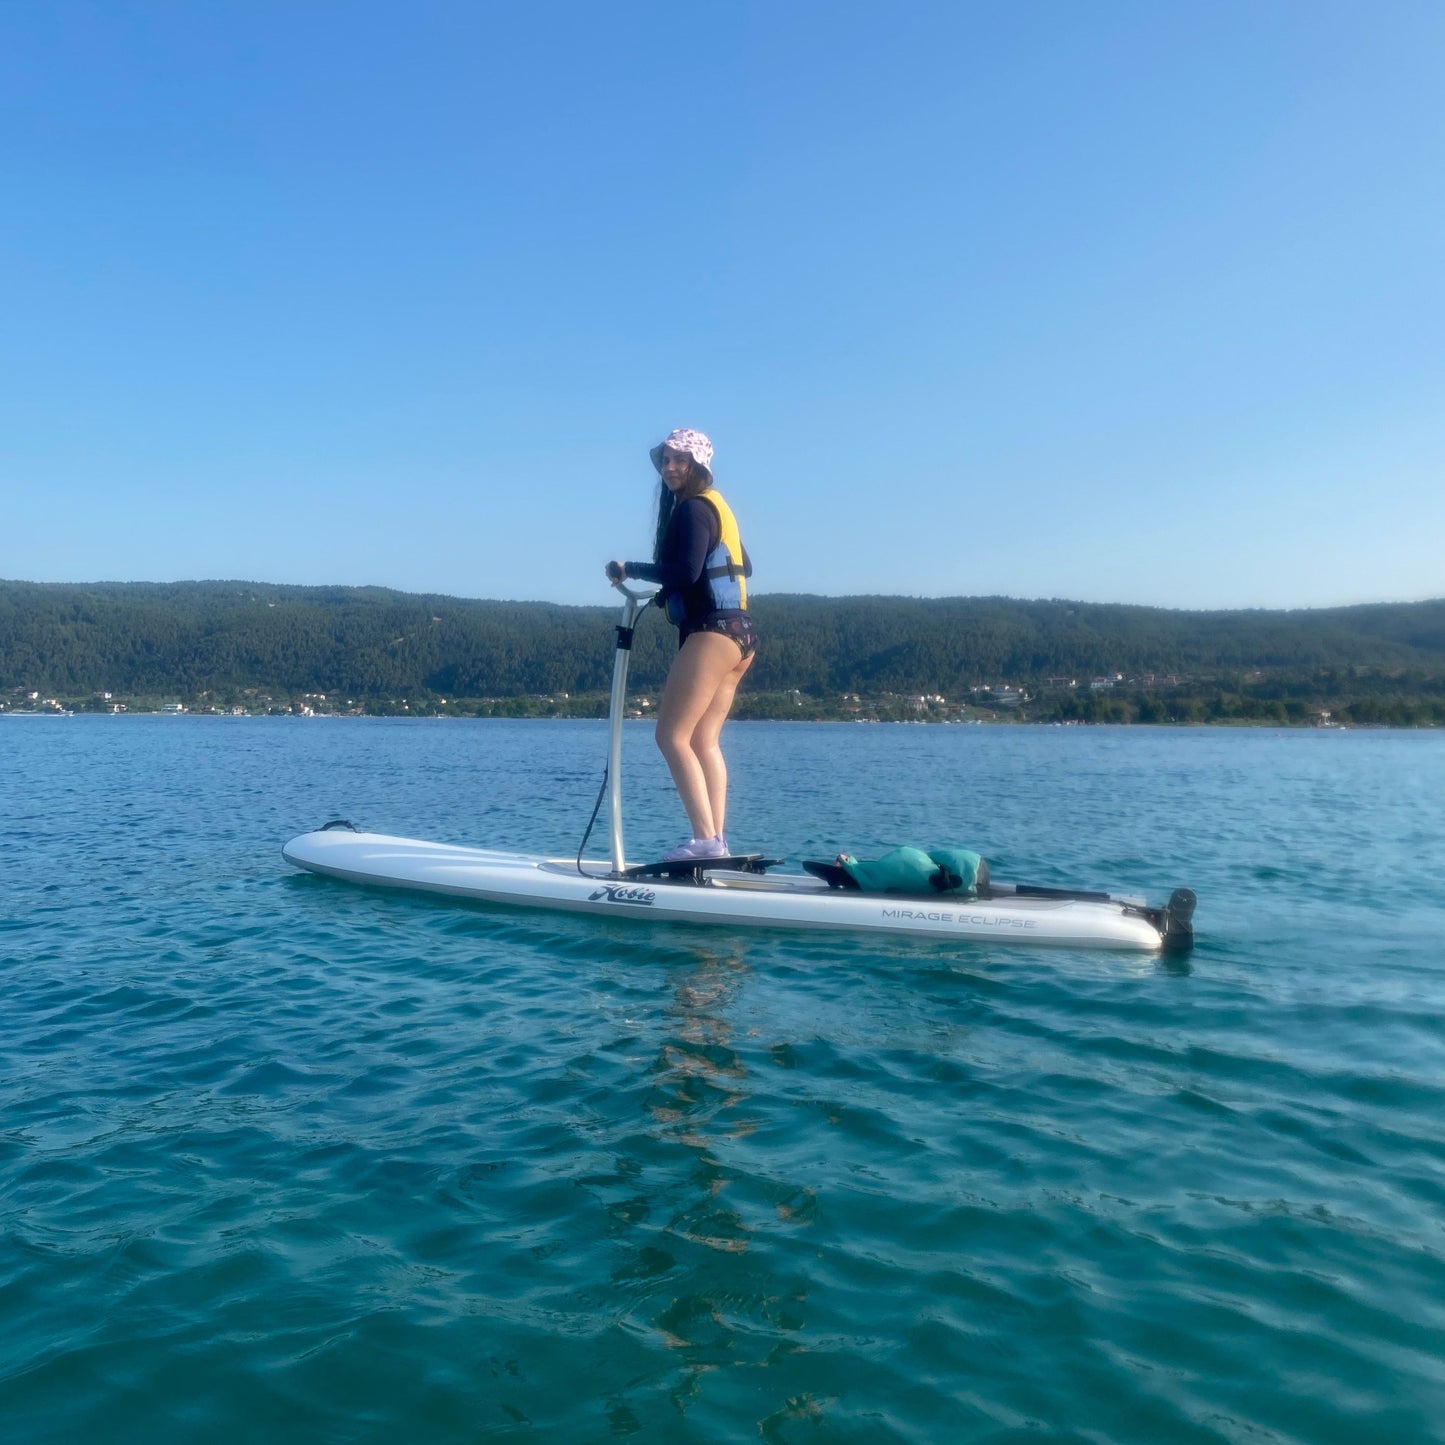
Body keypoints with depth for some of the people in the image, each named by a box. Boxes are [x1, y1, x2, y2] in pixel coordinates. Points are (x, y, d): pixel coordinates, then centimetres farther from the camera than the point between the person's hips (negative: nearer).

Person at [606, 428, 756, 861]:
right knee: (704, 741, 8)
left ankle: (706, 839, -16)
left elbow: (687, 571, -19)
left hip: (711, 632, -10)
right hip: (737, 634, 10)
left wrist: (632, 570, -9)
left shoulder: (693, 507, -7)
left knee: (672, 736, -11)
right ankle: (717, 839, 5)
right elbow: (745, 566, 27)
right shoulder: (714, 505, 21)